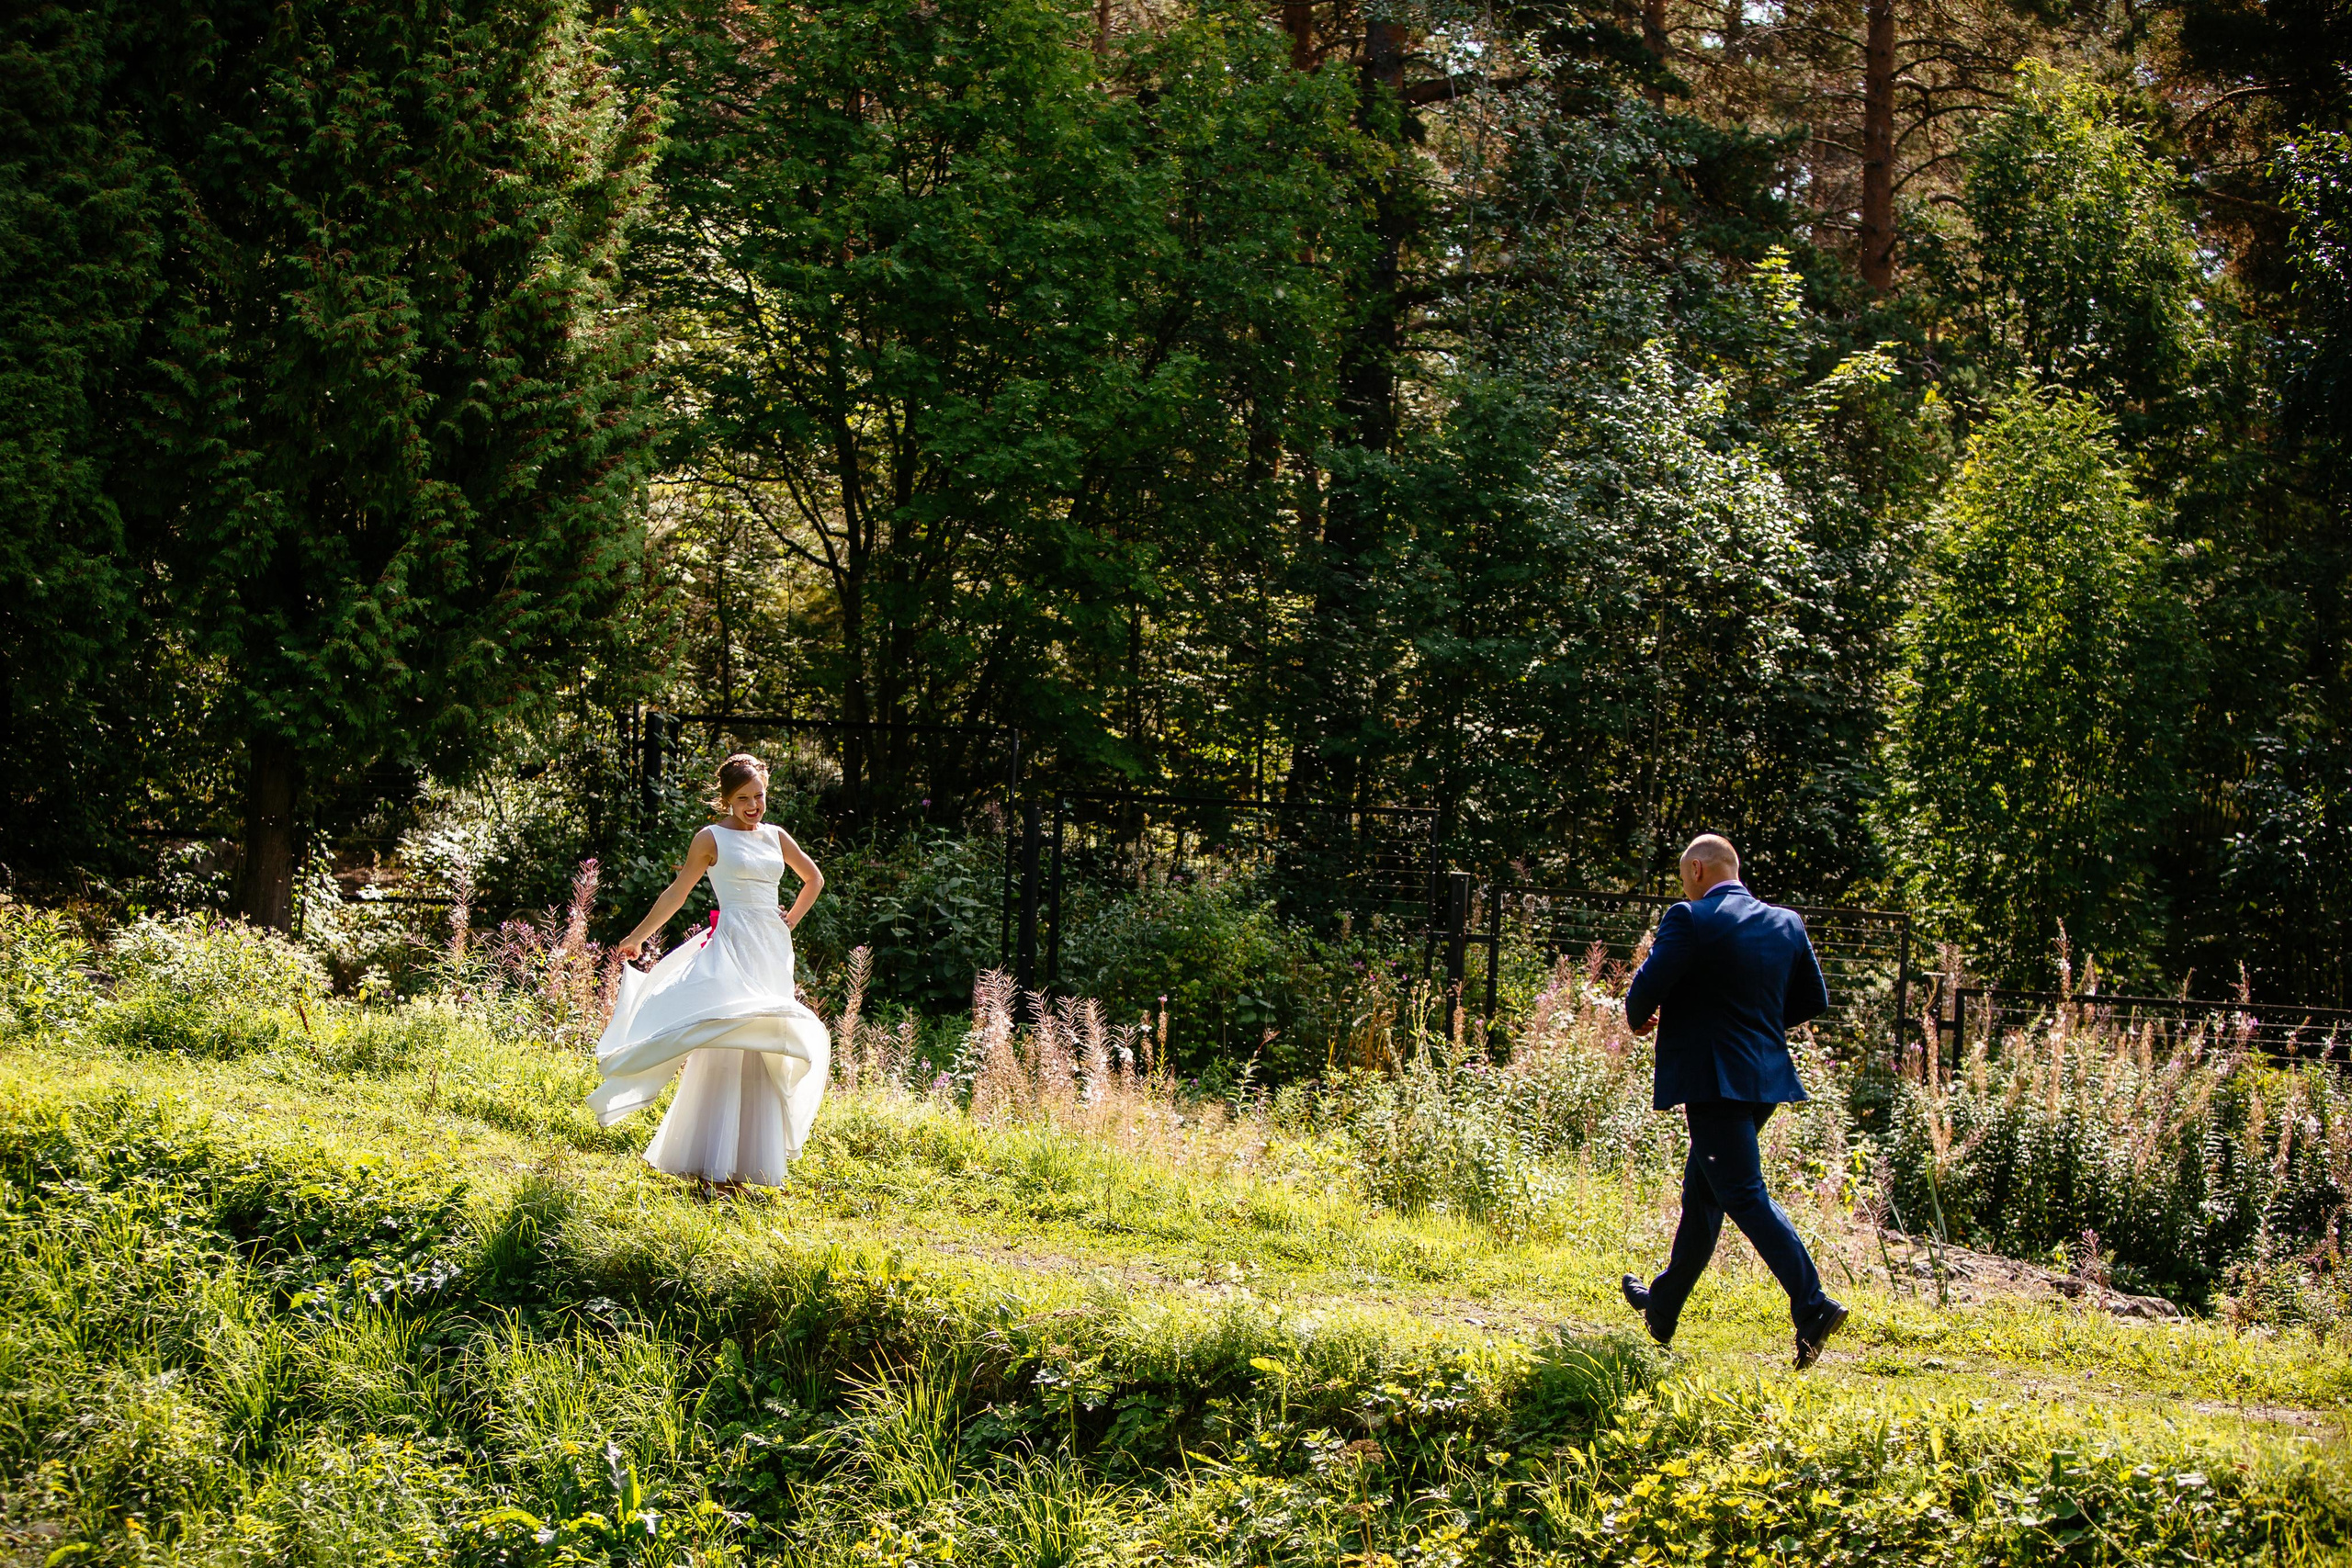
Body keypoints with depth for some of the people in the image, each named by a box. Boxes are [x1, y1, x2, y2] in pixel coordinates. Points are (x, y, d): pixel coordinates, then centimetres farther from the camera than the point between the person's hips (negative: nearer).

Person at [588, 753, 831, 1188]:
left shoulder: (776, 837, 14)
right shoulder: (712, 838, 1)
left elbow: (814, 879, 28)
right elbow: (677, 892, 6)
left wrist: (791, 920, 15)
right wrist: (638, 936, 7)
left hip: (773, 952, 6)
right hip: (731, 948, -6)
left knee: (766, 1052, 4)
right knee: (727, 1047, -15)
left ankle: (756, 1159, 9)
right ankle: (715, 1163, -16)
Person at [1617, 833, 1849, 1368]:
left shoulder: (1690, 920, -12)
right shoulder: (1786, 923, 9)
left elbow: (1646, 989, -16)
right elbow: (1814, 1000, 14)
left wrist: (1639, 1020, 7)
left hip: (1712, 1078, -8)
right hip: (1765, 1074, 8)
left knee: (1745, 1196, -9)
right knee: (1702, 1190, 19)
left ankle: (1812, 1305, -23)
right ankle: (1662, 1308, 30)